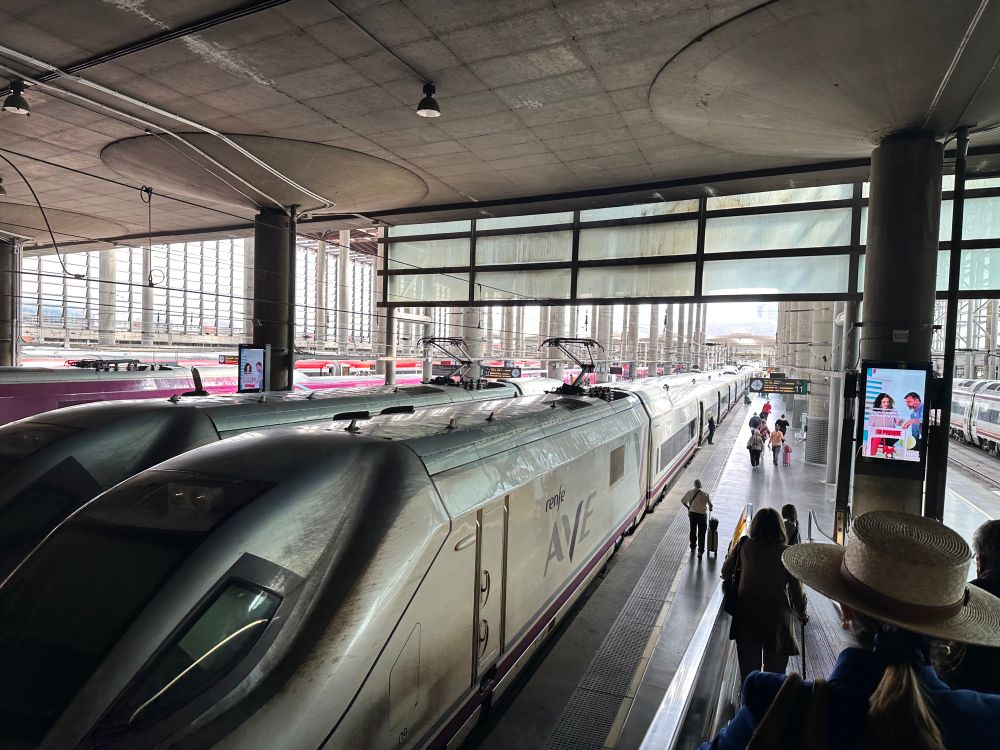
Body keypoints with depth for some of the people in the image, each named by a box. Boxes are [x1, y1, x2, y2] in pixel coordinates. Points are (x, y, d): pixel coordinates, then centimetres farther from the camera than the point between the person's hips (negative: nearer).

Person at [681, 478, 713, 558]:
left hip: (692, 513, 2)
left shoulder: (690, 492, -6)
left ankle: (692, 548, 33)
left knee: (692, 531, 20)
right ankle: (701, 551, 5)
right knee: (701, 534, 7)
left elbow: (682, 501, 4)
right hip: (702, 515, -2)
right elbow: (710, 504, -10)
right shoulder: (705, 494, -13)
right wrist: (710, 508, 13)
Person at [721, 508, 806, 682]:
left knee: (748, 670, 14)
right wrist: (802, 613, 14)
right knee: (775, 672, 13)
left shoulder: (744, 546, -5)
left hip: (746, 617, 1)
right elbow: (796, 590, -4)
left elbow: (726, 572, 3)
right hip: (777, 617, -1)